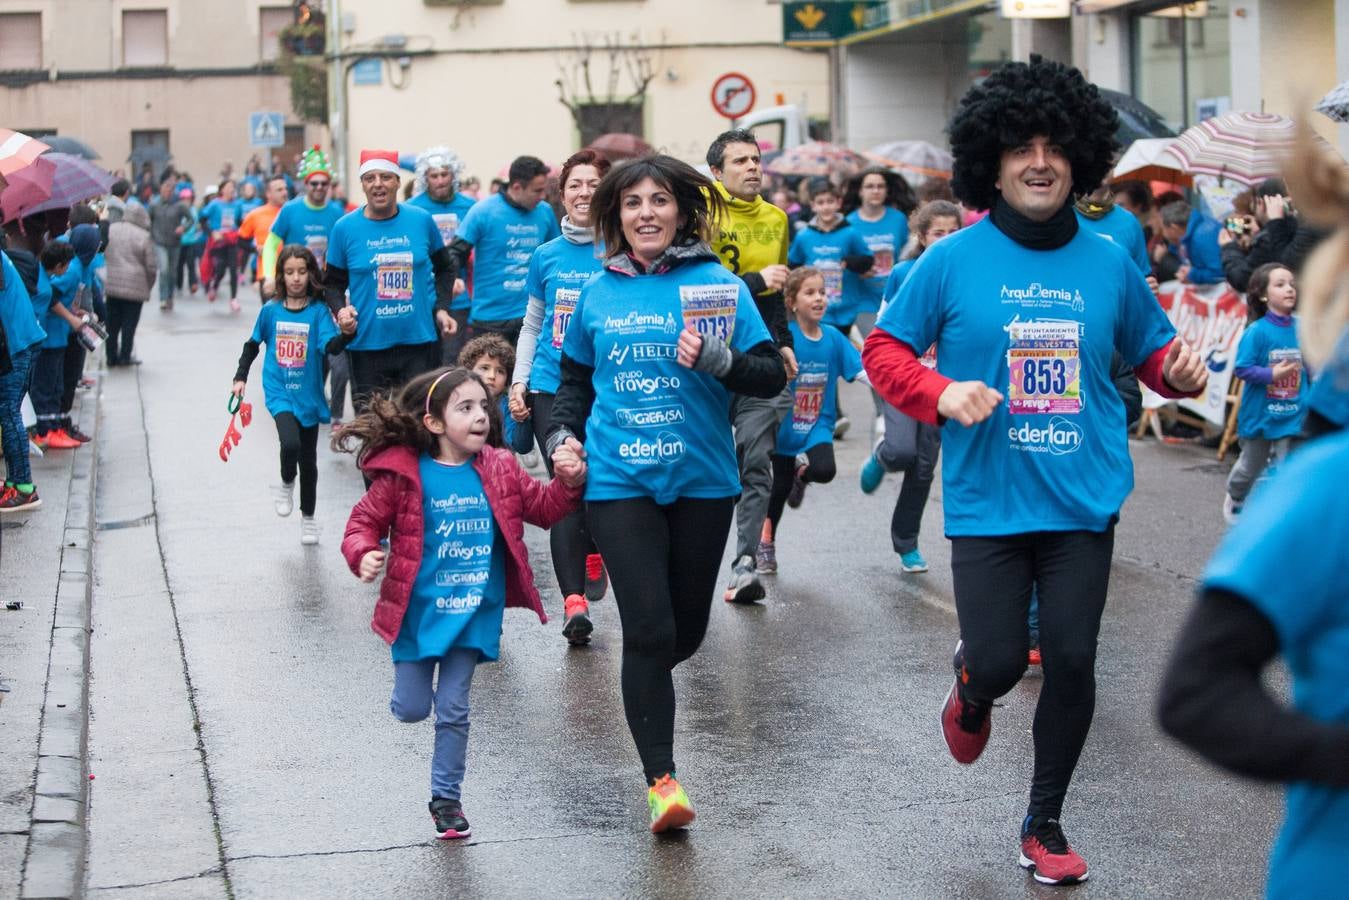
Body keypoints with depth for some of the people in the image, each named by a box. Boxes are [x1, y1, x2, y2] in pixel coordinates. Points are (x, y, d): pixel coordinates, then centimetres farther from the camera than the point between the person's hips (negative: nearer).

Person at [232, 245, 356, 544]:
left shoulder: (318, 311, -7)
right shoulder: (270, 311, -2)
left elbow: (331, 346, -22)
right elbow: (252, 345, 13)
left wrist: (346, 333, -42)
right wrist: (240, 377, 10)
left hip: (308, 396, 0)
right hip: (279, 393, 0)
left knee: (308, 460, 11)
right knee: (290, 443, -26)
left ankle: (308, 518, 29)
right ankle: (286, 484, 6)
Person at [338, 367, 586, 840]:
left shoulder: (500, 471, -1)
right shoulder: (404, 475, -12)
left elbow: (543, 508, 9)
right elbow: (365, 521, -6)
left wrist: (569, 482, -10)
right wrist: (363, 555, -26)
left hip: (473, 613, 2)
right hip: (418, 613, -2)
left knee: (453, 711, 7)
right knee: (413, 708, 5)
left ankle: (446, 798, 22)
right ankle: (412, 686, 42)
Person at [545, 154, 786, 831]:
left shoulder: (718, 284, -1)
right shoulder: (598, 293, 6)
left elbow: (771, 375, -3)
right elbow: (576, 378, 20)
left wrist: (716, 359, -21)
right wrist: (563, 436, 4)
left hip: (702, 478, 0)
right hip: (620, 481, 0)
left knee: (688, 629, 12)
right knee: (649, 629, -10)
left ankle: (643, 687, 46)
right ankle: (660, 779, -1)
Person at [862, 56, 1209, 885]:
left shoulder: (1109, 264, 3)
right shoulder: (952, 263, -5)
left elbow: (1153, 351, 14)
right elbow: (885, 350, 1)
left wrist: (1184, 369, -8)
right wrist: (940, 394, -17)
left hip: (1085, 502, 2)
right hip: (988, 504, -2)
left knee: (1072, 662, 2)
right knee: (998, 662, -2)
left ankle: (1045, 823, 22)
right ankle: (972, 693, 39)